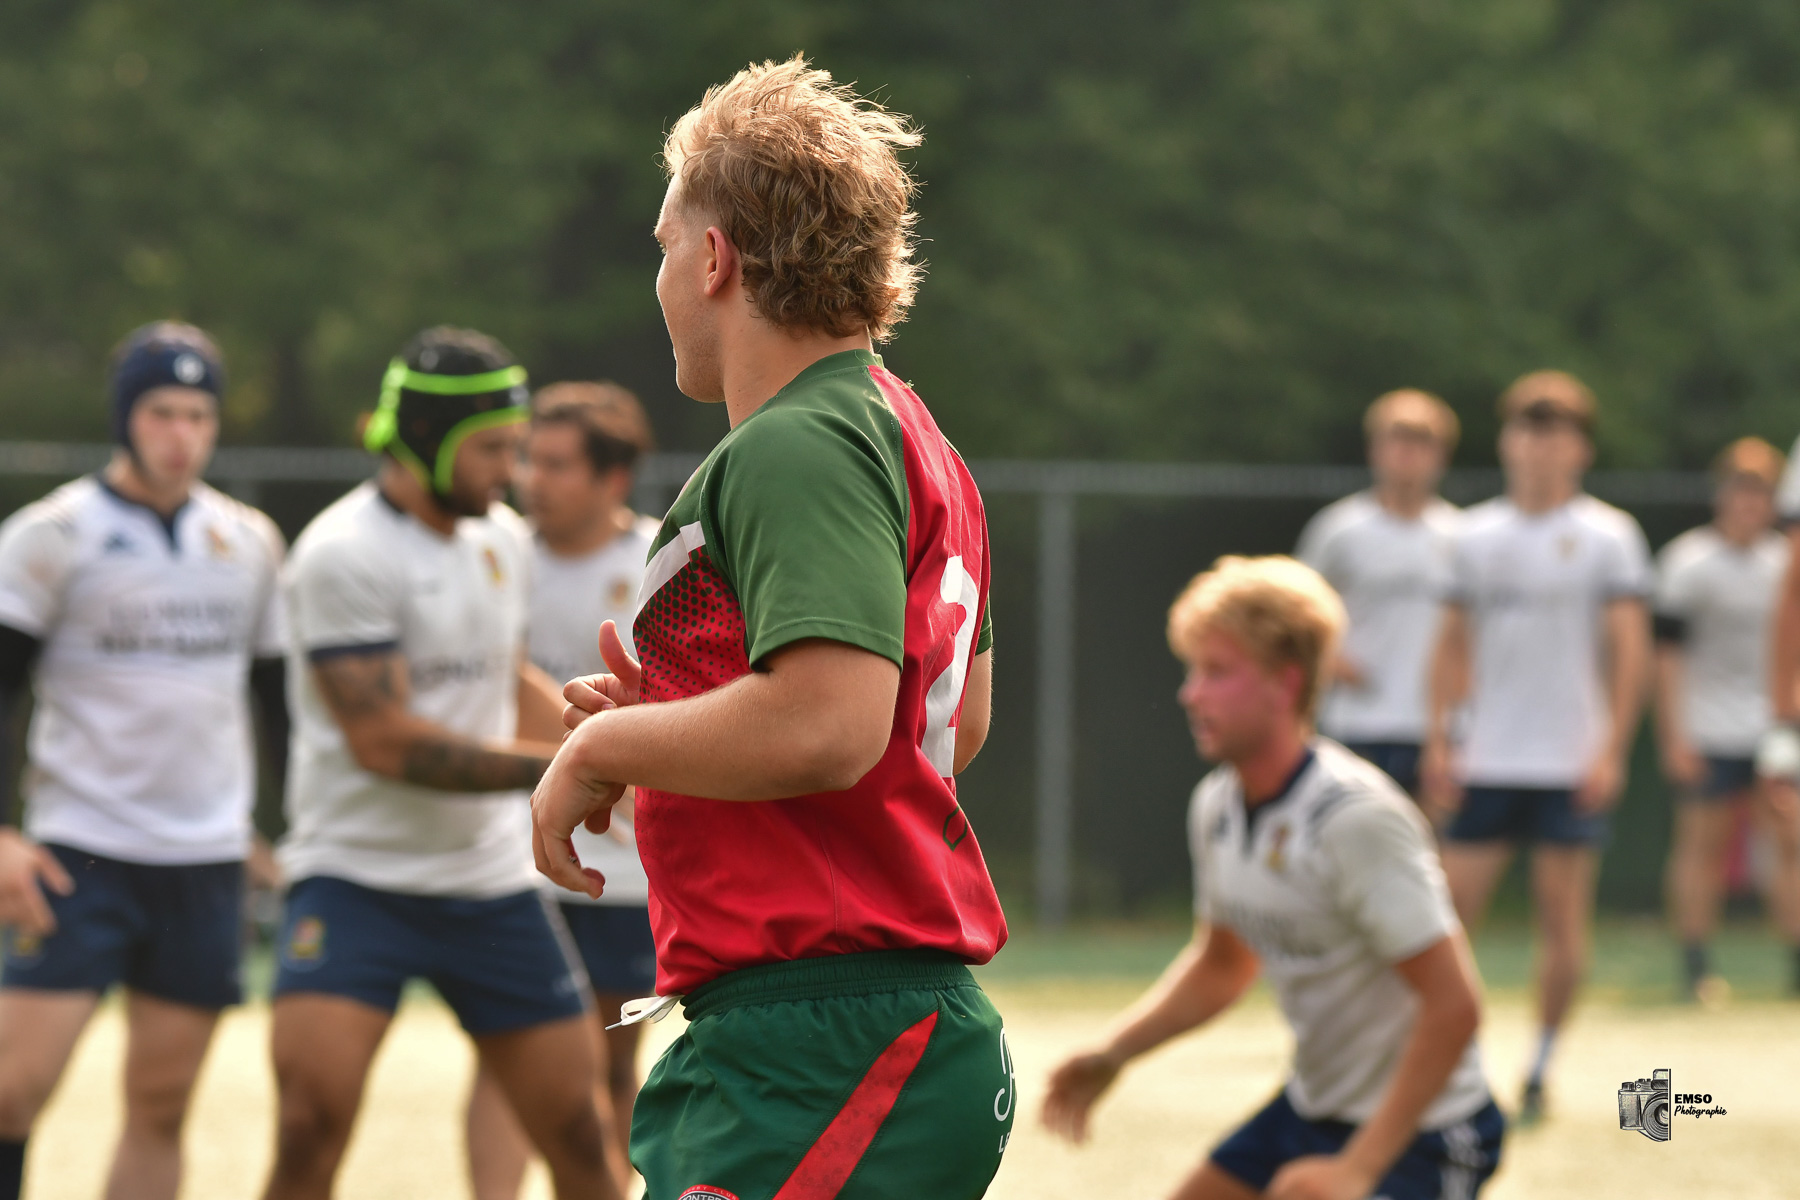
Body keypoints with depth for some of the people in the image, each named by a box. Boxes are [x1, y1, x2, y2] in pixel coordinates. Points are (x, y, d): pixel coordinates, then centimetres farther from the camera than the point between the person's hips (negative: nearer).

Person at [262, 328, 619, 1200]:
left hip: (491, 882, 7)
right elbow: (387, 742, -21)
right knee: (311, 1124, -21)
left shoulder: (501, 539, 8)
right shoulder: (343, 555, -16)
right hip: (355, 877, -6)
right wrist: (557, 767, -20)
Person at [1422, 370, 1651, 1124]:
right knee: (1453, 914, -2)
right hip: (1486, 763, 3)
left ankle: (1539, 1072, 11)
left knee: (1563, 922, -1)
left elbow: (1631, 649, -4)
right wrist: (1439, 739, 5)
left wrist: (1612, 749, -12)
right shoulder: (1477, 536, 10)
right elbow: (1454, 643, 14)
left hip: (1571, 768, -3)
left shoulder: (1608, 536, -1)